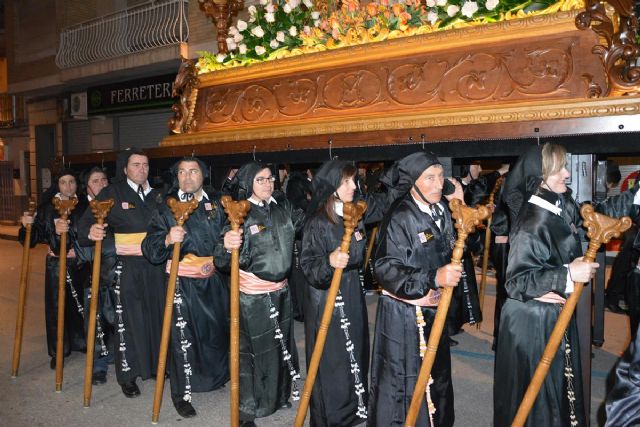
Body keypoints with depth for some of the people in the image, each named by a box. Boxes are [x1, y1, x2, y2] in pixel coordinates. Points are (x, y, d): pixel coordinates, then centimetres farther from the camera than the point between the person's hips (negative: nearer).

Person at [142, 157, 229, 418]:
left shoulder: (216, 206, 8)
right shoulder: (166, 208, -1)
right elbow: (149, 248, -9)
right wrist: (168, 239, -28)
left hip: (213, 281, 3)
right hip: (182, 282, -3)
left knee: (217, 331, 15)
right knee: (182, 336, -1)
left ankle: (218, 376, 40)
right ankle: (182, 393, 15)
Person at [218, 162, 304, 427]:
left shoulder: (282, 206, 0)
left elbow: (303, 222, 18)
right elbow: (224, 263, -22)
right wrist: (227, 246, -43)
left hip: (281, 290, 6)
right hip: (252, 296, -6)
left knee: (282, 345, 21)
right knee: (253, 350, 6)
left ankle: (279, 395, 43)